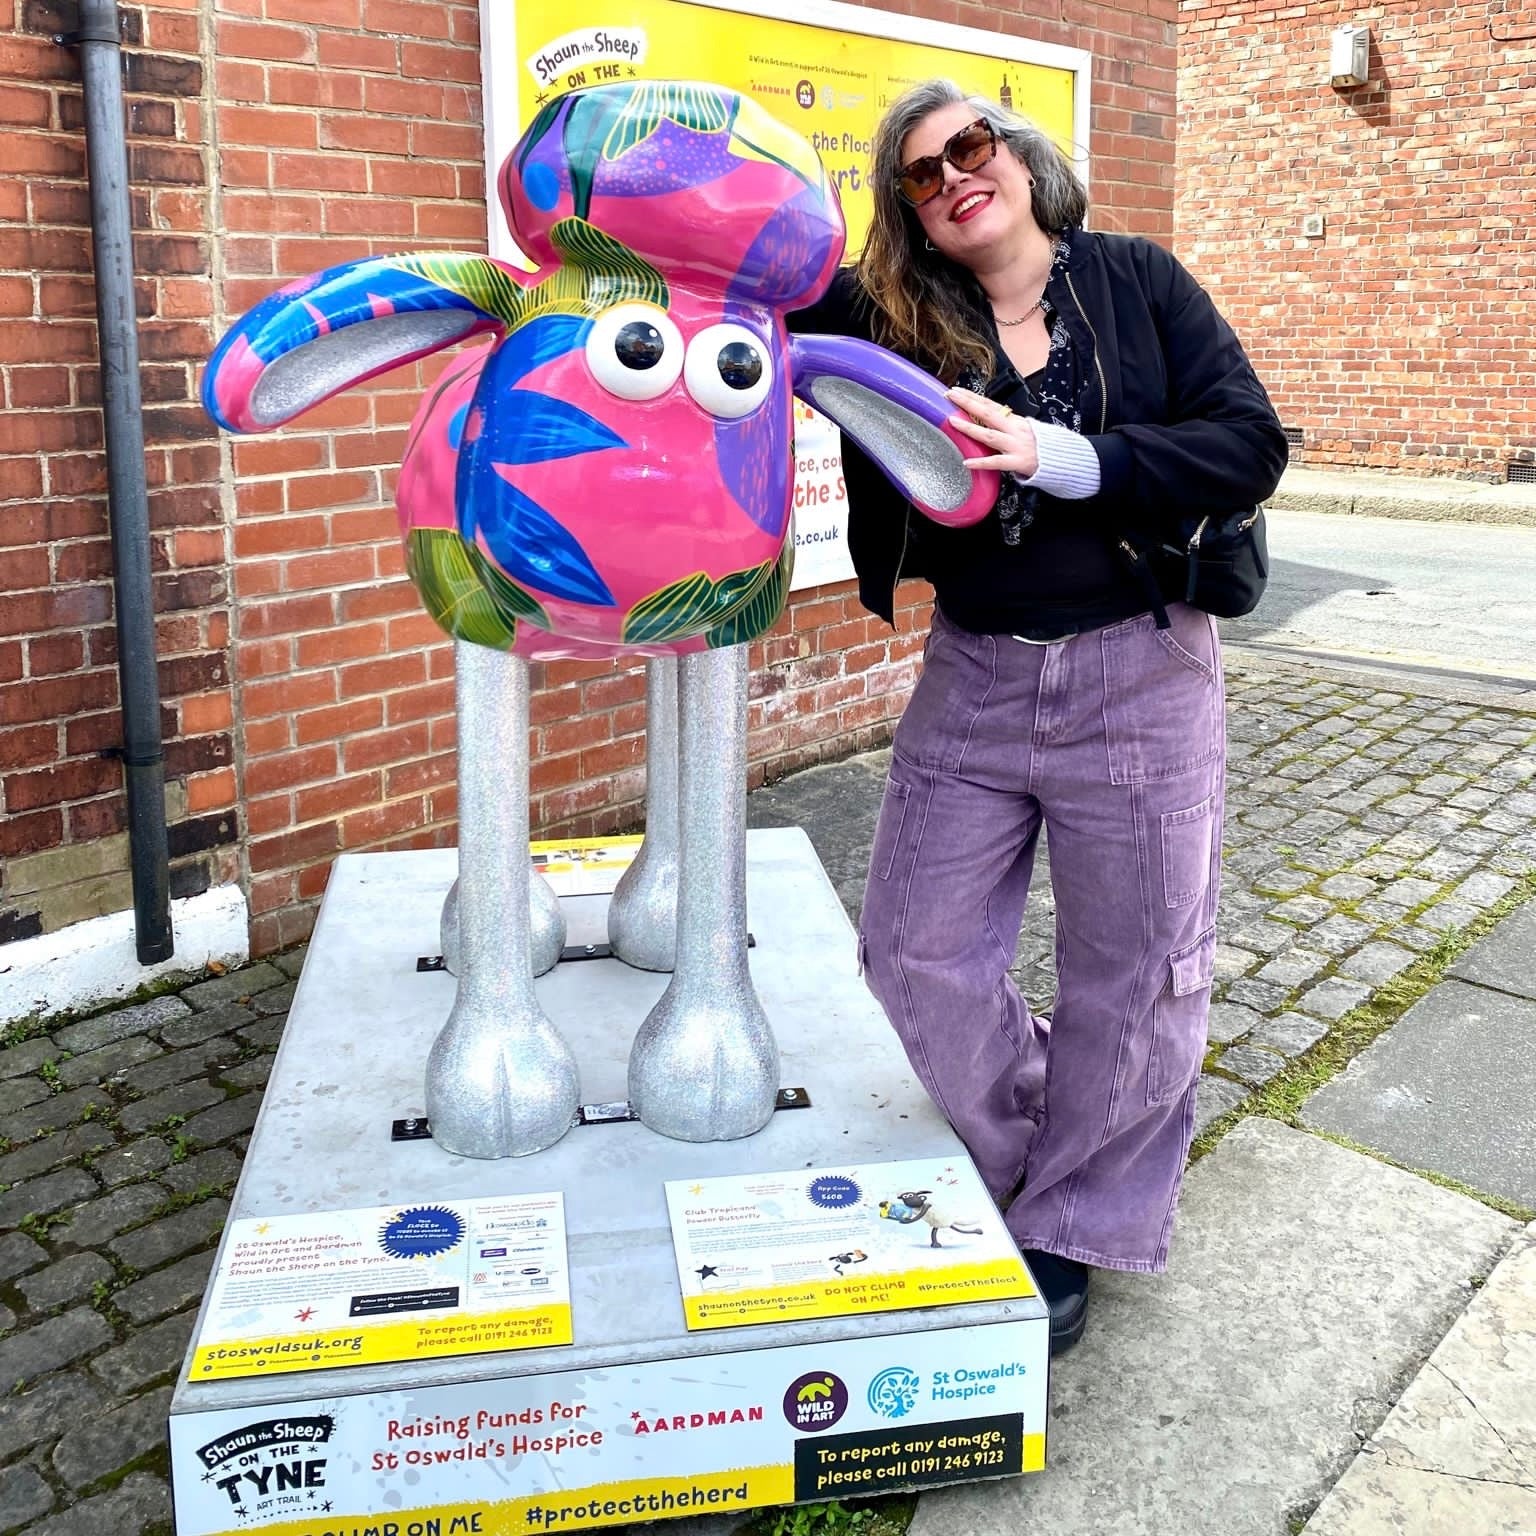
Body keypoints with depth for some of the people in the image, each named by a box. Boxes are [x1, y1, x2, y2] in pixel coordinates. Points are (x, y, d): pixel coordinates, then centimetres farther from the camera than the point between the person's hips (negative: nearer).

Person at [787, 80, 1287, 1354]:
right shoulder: (892, 317, 1)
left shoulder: (1137, 282, -3)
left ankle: (1076, 1225, 31)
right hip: (973, 678, 2)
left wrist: (1057, 457, -21)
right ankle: (1030, 1149, 35)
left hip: (1139, 678, -2)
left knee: (1132, 978, 7)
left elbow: (1249, 445, -11)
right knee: (916, 958, 7)